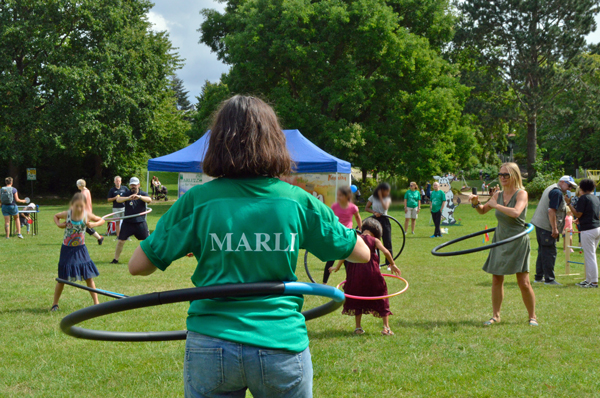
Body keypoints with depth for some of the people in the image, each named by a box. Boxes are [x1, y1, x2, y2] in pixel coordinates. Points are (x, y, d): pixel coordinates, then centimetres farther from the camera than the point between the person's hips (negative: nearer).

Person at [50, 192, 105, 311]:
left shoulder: (87, 216, -10)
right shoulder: (67, 214, -11)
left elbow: (102, 220, 4)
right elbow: (56, 216, 10)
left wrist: (93, 224, -14)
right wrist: (58, 224, -9)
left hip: (80, 249, 1)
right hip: (67, 249, -1)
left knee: (88, 277, 3)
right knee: (62, 278, 6)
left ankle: (96, 303, 10)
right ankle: (55, 304, 20)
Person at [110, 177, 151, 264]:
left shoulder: (143, 194, 1)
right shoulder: (127, 193, 1)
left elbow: (149, 200, -21)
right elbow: (118, 200, -17)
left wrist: (139, 197, -40)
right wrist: (128, 198, -37)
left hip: (140, 222, 0)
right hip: (127, 222, 0)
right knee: (120, 241, 1)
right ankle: (115, 259, 13)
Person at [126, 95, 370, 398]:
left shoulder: (197, 201, -4)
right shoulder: (299, 201, -2)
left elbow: (138, 265, 1)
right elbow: (362, 254, 9)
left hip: (210, 347, 0)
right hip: (282, 346, 1)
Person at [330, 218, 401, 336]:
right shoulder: (374, 240, 0)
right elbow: (386, 252, -12)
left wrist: (337, 267, 16)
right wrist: (393, 265, 0)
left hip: (356, 274, 2)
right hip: (372, 274, -2)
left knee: (357, 300, 18)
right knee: (381, 297, 11)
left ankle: (358, 327, 17)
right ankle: (386, 327, 7)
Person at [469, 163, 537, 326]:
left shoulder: (521, 194, -10)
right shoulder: (498, 194, 7)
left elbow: (515, 212, -29)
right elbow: (483, 211, 22)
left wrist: (496, 205, -20)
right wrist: (476, 203, 1)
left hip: (518, 242, -5)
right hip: (500, 241, 5)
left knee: (524, 283, -5)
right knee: (496, 280, 5)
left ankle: (532, 316, 10)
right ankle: (496, 315, 16)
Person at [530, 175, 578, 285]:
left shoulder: (550, 189, 18)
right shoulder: (557, 192, -14)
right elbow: (551, 211, -21)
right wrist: (554, 229, -20)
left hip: (539, 224, 10)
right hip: (547, 227, -10)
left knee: (543, 251, 15)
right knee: (550, 252, -6)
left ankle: (539, 277, 20)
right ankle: (549, 279, -3)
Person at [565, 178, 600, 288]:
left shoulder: (583, 198, -10)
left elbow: (578, 214, -13)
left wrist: (569, 203, -5)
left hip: (588, 230, -8)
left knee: (590, 256, -5)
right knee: (590, 255, 16)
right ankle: (588, 279, 20)